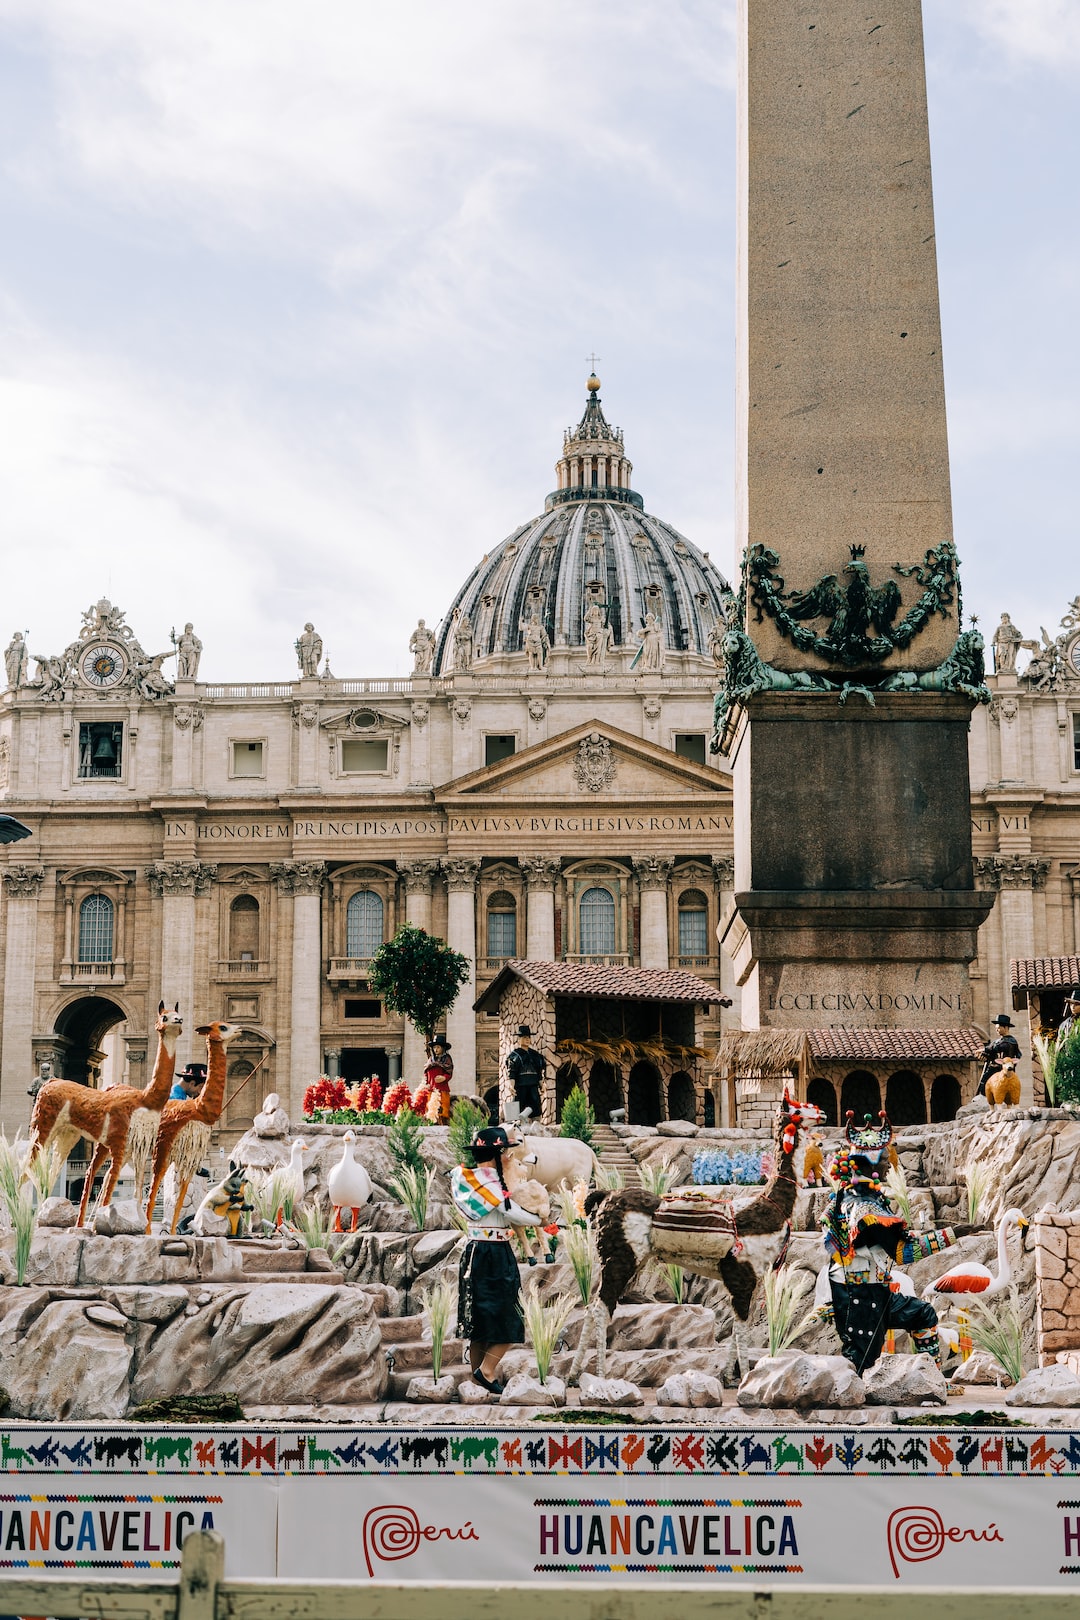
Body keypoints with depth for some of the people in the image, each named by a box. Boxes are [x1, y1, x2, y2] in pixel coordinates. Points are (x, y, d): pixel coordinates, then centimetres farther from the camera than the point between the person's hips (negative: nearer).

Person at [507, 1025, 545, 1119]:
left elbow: (540, 1073, 17)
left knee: (537, 1113, -2)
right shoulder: (514, 1055, 1)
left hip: (534, 1087, 4)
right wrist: (512, 1087, -18)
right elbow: (511, 1074, -7)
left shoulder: (535, 1055, 15)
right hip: (520, 1088, -4)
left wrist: (542, 1086, 8)